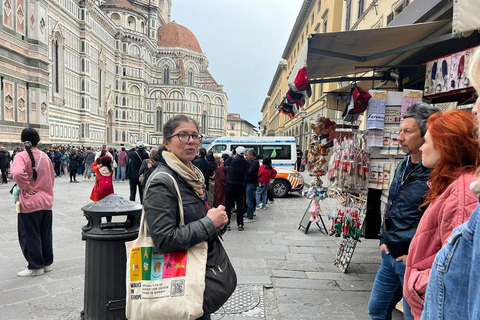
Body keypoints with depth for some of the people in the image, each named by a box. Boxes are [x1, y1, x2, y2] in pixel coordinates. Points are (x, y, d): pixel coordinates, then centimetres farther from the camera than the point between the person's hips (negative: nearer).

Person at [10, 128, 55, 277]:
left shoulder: (21, 156, -13)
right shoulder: (45, 156, 4)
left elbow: (17, 173, -33)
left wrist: (26, 186, -18)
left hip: (30, 203, -5)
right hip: (46, 201, 6)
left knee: (30, 236, 7)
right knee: (46, 234, 15)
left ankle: (35, 267, 16)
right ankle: (47, 262, 26)